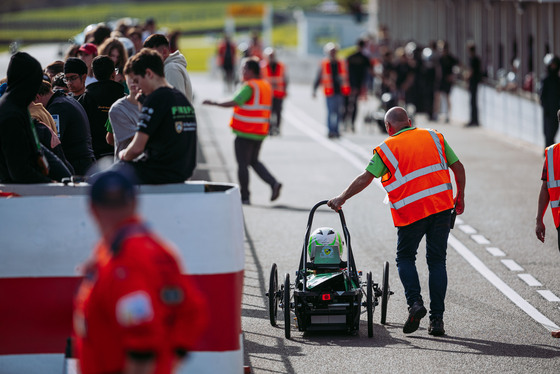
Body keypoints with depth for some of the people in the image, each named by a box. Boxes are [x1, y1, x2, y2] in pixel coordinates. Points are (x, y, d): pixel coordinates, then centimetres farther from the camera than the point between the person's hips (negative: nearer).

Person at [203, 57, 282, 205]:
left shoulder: (249, 86, -15)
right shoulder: (266, 86, 12)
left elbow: (235, 102, -24)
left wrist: (214, 103, -18)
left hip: (245, 132, -8)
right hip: (260, 132, 8)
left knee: (242, 164, 1)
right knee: (254, 161, 20)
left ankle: (244, 196, 4)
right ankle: (273, 183, 3)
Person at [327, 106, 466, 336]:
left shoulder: (387, 148, 3)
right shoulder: (434, 137, 12)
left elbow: (365, 178, 2)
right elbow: (458, 167, 11)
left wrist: (342, 198, 12)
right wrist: (460, 197, 22)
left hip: (411, 212, -3)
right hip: (442, 205, 3)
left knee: (405, 257, 16)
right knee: (437, 261, 8)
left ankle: (414, 302, -7)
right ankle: (437, 319, 3)